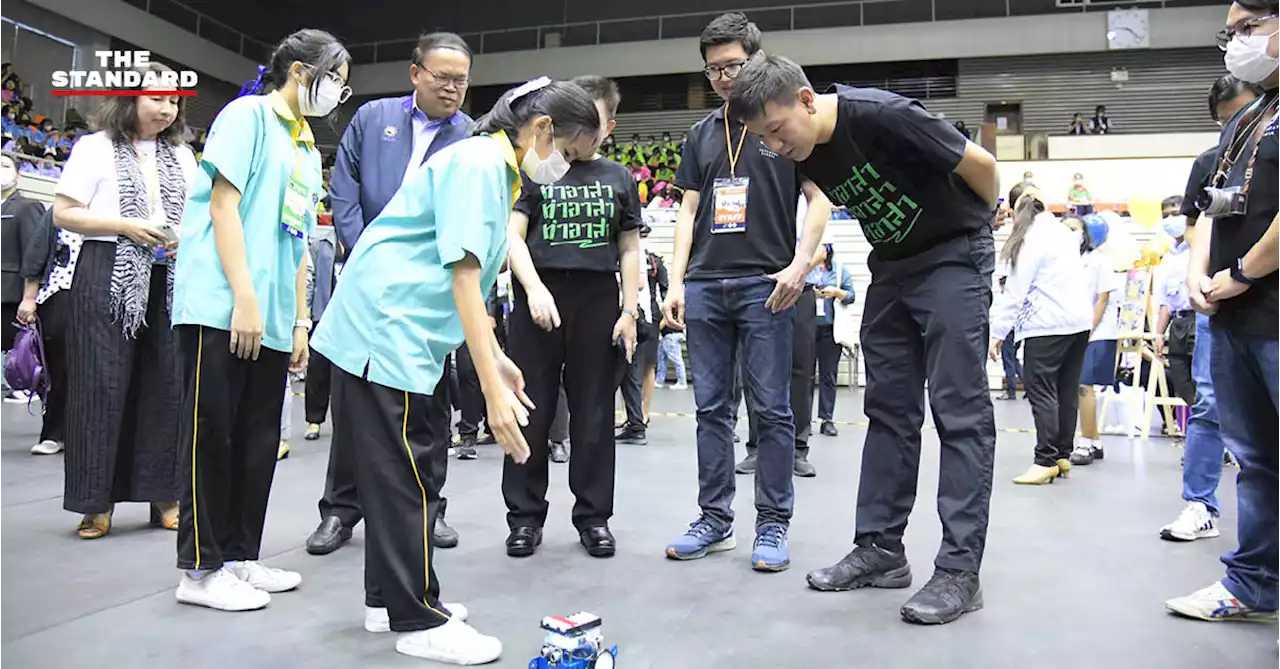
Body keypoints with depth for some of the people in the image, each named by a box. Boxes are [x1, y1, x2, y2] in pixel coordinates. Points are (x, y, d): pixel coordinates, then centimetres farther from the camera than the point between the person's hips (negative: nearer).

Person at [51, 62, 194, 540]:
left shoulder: (182, 155, 17)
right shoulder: (96, 147, 4)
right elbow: (63, 214, -1)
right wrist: (126, 226, -13)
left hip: (169, 280, 4)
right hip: (109, 277, -4)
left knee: (166, 384, 1)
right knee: (102, 386, -4)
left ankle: (164, 493, 9)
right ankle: (98, 501, 4)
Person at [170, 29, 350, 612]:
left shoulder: (308, 149, 21)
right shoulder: (249, 115, -1)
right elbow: (223, 205, -10)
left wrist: (299, 322, 17)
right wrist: (244, 298, -17)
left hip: (271, 320, 8)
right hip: (221, 309, -8)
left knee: (258, 438, 9)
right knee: (213, 433, -3)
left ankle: (240, 557, 19)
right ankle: (201, 570, 6)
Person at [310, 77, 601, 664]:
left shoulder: (497, 171, 15)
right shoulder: (479, 163, -15)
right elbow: (463, 275, -23)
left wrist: (496, 358, 18)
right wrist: (493, 390, -26)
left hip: (401, 336, 10)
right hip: (384, 334, -10)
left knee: (400, 472, 16)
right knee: (405, 478, -3)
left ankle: (390, 597, 28)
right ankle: (419, 622, 7)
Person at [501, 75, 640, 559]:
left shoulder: (618, 178, 13)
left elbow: (629, 250, 12)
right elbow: (513, 235, 0)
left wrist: (630, 311, 3)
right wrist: (534, 288, -15)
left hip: (598, 304, 2)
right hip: (539, 300, -1)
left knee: (594, 415, 6)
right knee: (532, 412, 3)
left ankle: (593, 515, 17)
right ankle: (525, 516, 14)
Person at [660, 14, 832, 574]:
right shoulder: (702, 133, 17)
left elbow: (819, 198, 0)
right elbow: (688, 211, 15)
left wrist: (800, 264, -14)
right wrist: (676, 282, 6)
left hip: (765, 286, -4)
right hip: (705, 285, 5)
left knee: (771, 410, -1)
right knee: (711, 408, 7)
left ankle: (773, 526, 10)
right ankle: (715, 520, 17)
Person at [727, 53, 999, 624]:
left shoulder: (881, 116, -26)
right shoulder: (804, 153, -4)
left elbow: (979, 163, -14)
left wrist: (982, 218, 4)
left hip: (953, 256, -7)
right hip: (891, 264, 7)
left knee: (960, 410, -8)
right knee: (888, 409, 6)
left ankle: (960, 570, -4)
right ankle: (880, 549, 13)